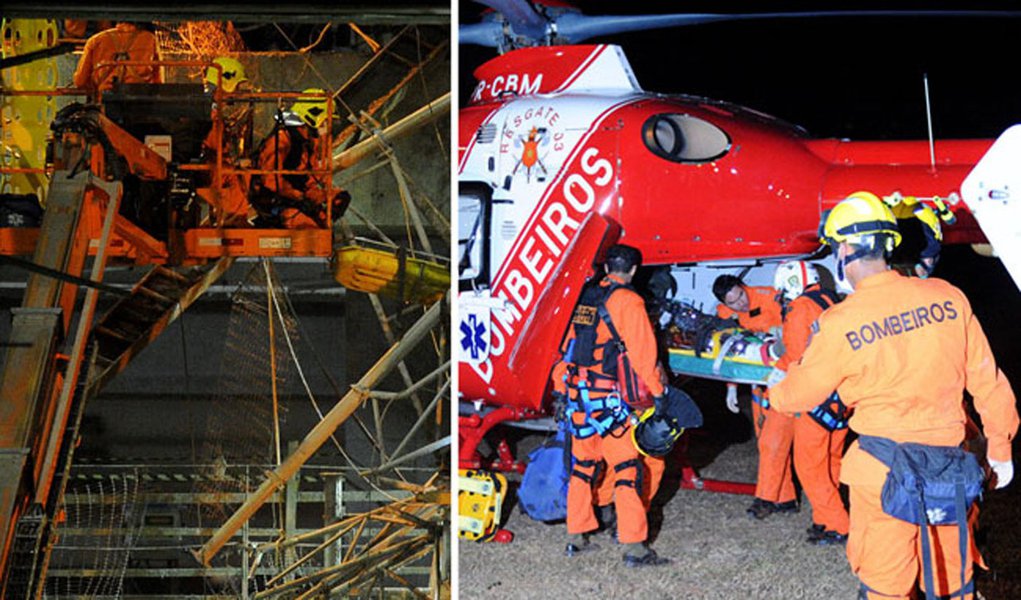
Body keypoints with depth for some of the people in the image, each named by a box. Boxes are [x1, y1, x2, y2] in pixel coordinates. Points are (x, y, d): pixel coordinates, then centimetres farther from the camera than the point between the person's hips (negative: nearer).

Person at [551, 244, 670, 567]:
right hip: (609, 396, -7)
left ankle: (576, 537, 21)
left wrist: (562, 387, 22)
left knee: (582, 464, 16)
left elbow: (569, 345, 15)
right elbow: (642, 352, -10)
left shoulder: (584, 298, 11)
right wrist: (658, 390, -3)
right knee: (627, 467, -5)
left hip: (577, 393, 7)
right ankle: (633, 546, -8)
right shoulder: (627, 301, -8)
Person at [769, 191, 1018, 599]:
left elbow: (802, 392, 3)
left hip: (883, 469, -3)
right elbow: (986, 381, 4)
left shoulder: (841, 323, -13)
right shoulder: (947, 297, -3)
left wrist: (775, 393, 26)